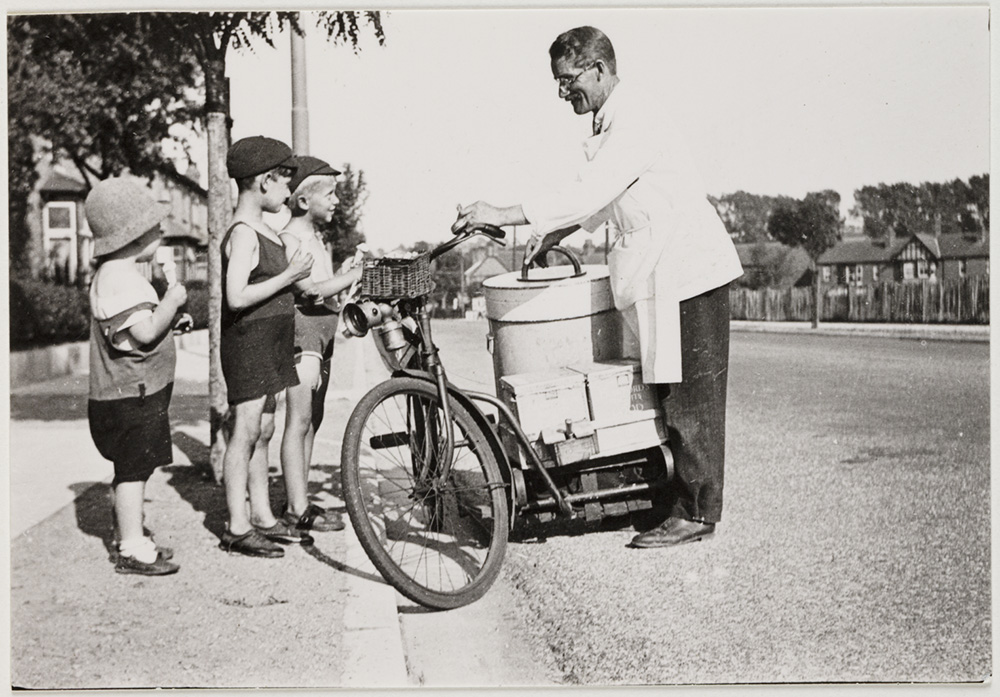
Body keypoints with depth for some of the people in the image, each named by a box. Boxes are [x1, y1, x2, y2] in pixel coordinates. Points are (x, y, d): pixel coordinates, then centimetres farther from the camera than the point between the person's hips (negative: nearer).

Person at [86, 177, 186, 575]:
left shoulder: (115, 275, 16)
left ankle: (129, 537, 28)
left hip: (134, 393, 11)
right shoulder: (119, 278, -20)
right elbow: (144, 331, -28)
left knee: (133, 468, 17)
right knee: (133, 469, -5)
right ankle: (131, 550, 1)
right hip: (131, 396, -11)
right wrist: (171, 302, -15)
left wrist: (171, 319, 13)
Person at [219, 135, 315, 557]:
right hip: (248, 341, -10)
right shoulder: (243, 234, -16)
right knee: (246, 431, -6)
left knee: (262, 430, 13)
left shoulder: (262, 229, 14)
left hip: (269, 343, 10)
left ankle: (263, 518, 21)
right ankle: (237, 528, 1)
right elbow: (237, 297, -25)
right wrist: (289, 276, -21)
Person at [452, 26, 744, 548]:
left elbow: (588, 193, -29)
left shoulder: (632, 124, -18)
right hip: (661, 275, 10)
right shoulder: (612, 122, 14)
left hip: (687, 273, -10)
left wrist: (503, 215, -30)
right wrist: (554, 234, 10)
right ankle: (684, 500, 22)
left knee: (690, 397, -4)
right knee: (673, 393, 13)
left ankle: (696, 514, 3)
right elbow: (602, 199, 23)